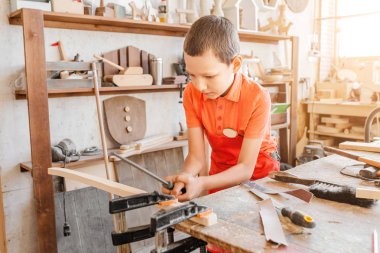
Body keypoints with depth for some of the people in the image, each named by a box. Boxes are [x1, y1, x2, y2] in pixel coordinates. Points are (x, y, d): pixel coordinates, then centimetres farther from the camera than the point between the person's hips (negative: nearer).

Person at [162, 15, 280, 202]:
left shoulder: (258, 98, -25)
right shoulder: (191, 94, -14)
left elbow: (246, 168, -24)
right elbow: (196, 156, -14)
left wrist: (201, 184, -39)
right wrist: (184, 178, -35)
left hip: (259, 170, -3)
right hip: (221, 172, 3)